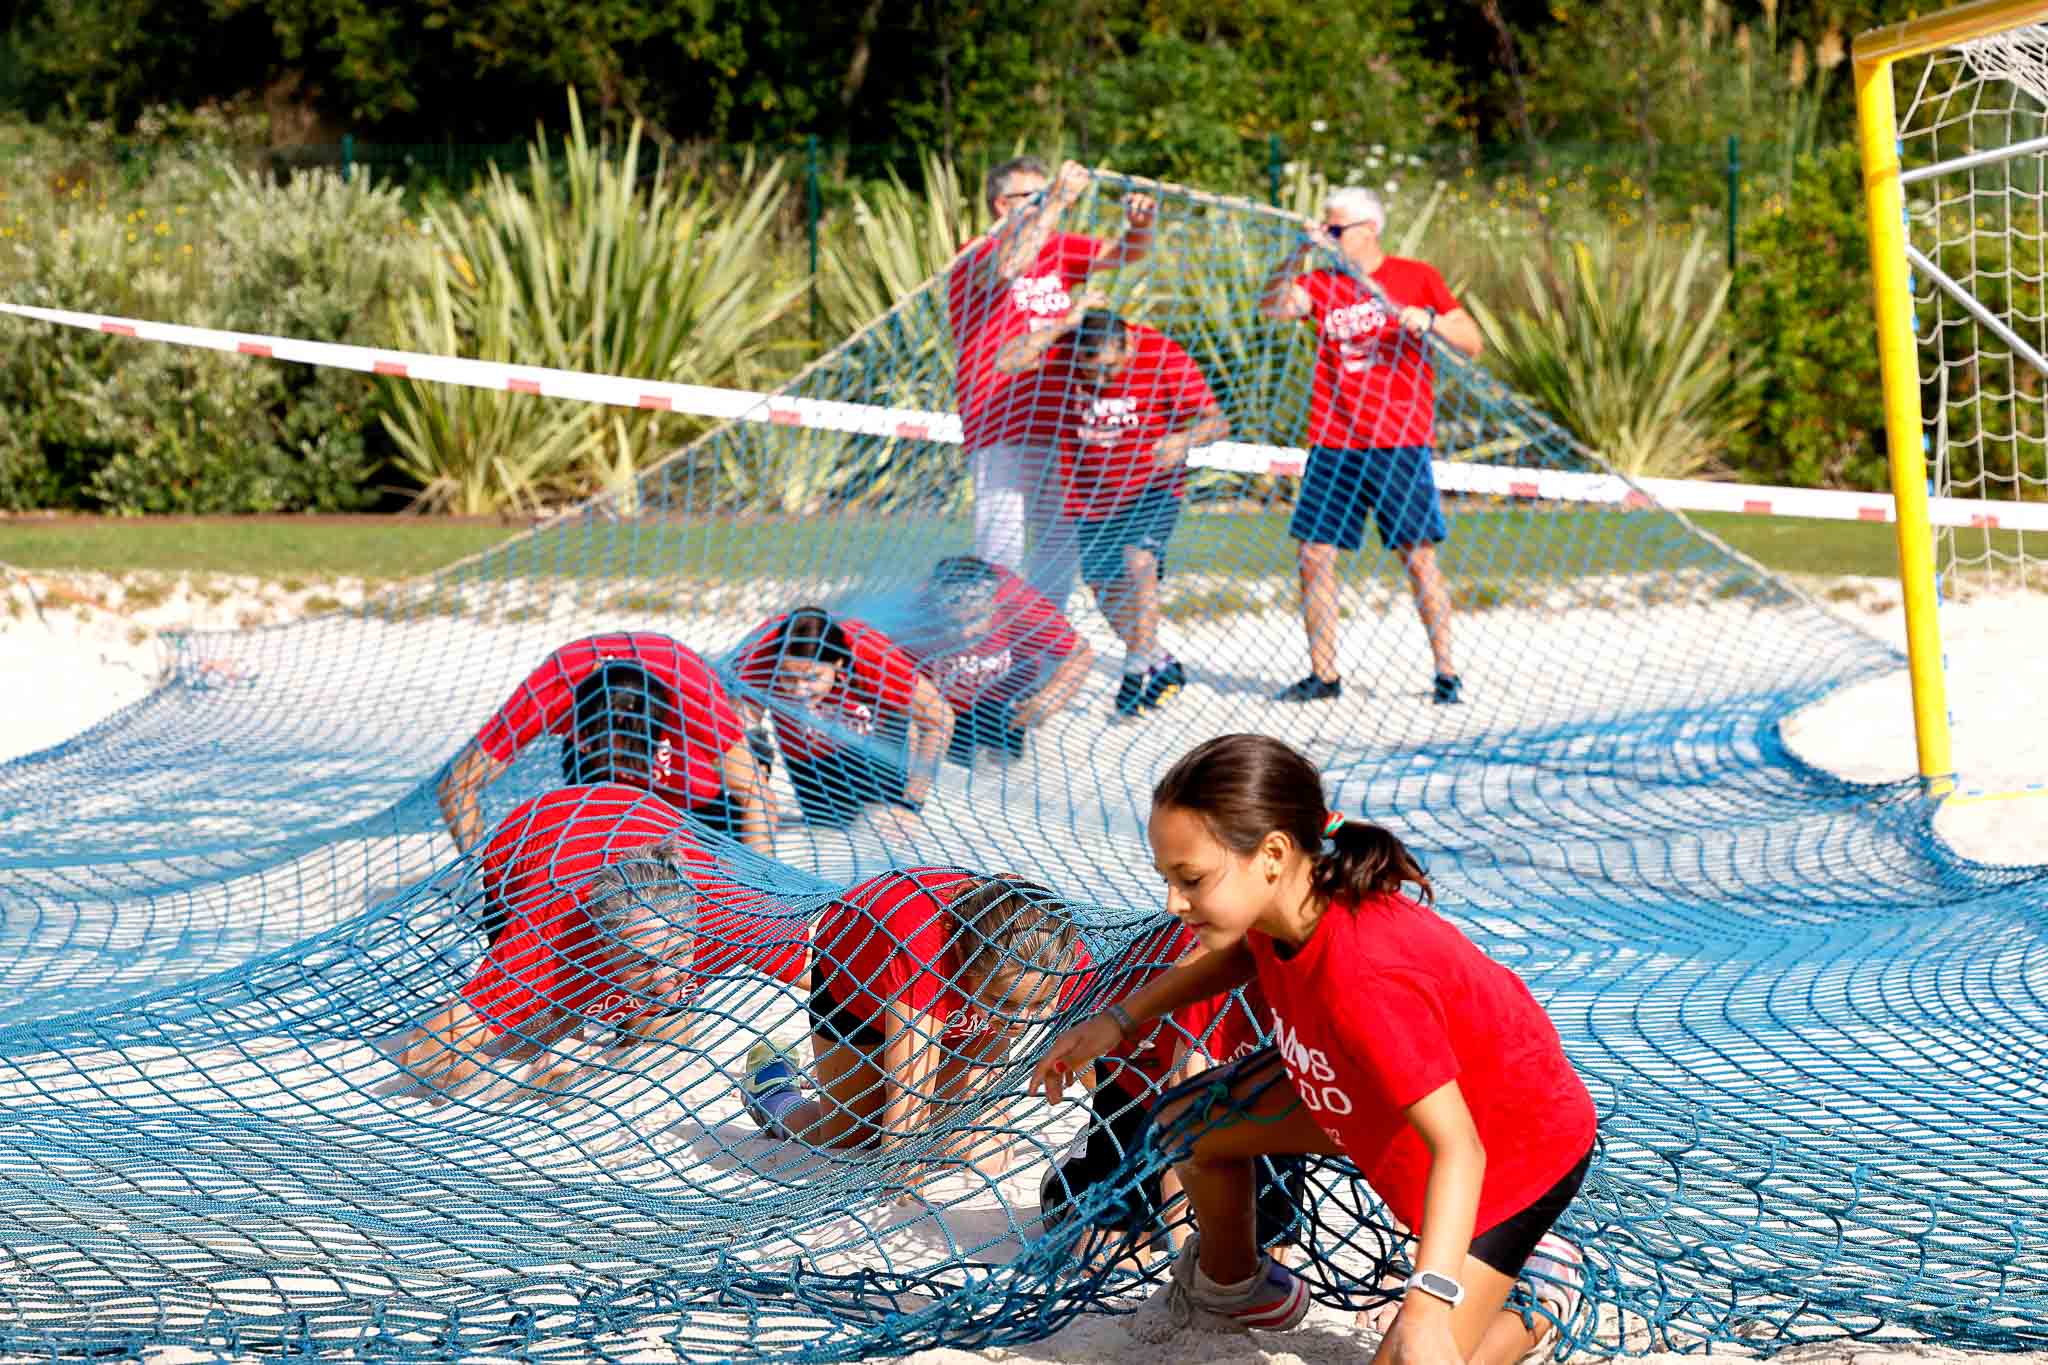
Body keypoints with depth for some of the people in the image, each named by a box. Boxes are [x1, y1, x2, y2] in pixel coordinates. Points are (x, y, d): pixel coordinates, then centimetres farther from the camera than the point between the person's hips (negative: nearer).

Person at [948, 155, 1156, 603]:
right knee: (1001, 551, -12)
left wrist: (1139, 224, -11)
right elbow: (1009, 266, -30)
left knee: (1061, 544, 14)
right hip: (1002, 437, -8)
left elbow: (1124, 252, 13)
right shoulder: (976, 257, -8)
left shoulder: (1058, 249, 14)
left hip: (1058, 428, 8)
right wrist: (1059, 199, -28)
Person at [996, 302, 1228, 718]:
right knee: (1107, 590, 11)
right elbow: (1006, 363, -32)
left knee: (1139, 561, -27)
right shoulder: (1063, 347, -16)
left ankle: (1139, 667, -15)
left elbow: (1217, 420, -18)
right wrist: (1066, 323, -36)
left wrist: (1185, 438, -41)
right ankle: (1160, 665, 34)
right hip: (1089, 493, 4)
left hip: (1152, 485, -4)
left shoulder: (1162, 353, -21)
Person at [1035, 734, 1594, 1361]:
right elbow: (1246, 953, 12)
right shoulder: (1282, 903, -15)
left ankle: (1539, 1289, 13)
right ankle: (1229, 1287, 37)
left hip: (1517, 1149, -8)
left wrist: (1428, 1305, -51)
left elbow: (1456, 1146, -41)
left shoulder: (1369, 976, -41)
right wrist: (1118, 1021, 3)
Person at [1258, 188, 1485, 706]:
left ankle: (1446, 672, 4)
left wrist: (1430, 321, -16)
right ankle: (1323, 675, 8)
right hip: (1332, 447, 3)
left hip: (1399, 445, -3)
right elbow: (1272, 306, -7)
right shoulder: (1321, 285, 10)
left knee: (1419, 557, -4)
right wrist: (1299, 254, -18)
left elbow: (1472, 344, 2)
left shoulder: (1417, 278, 4)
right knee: (1314, 556, 0)